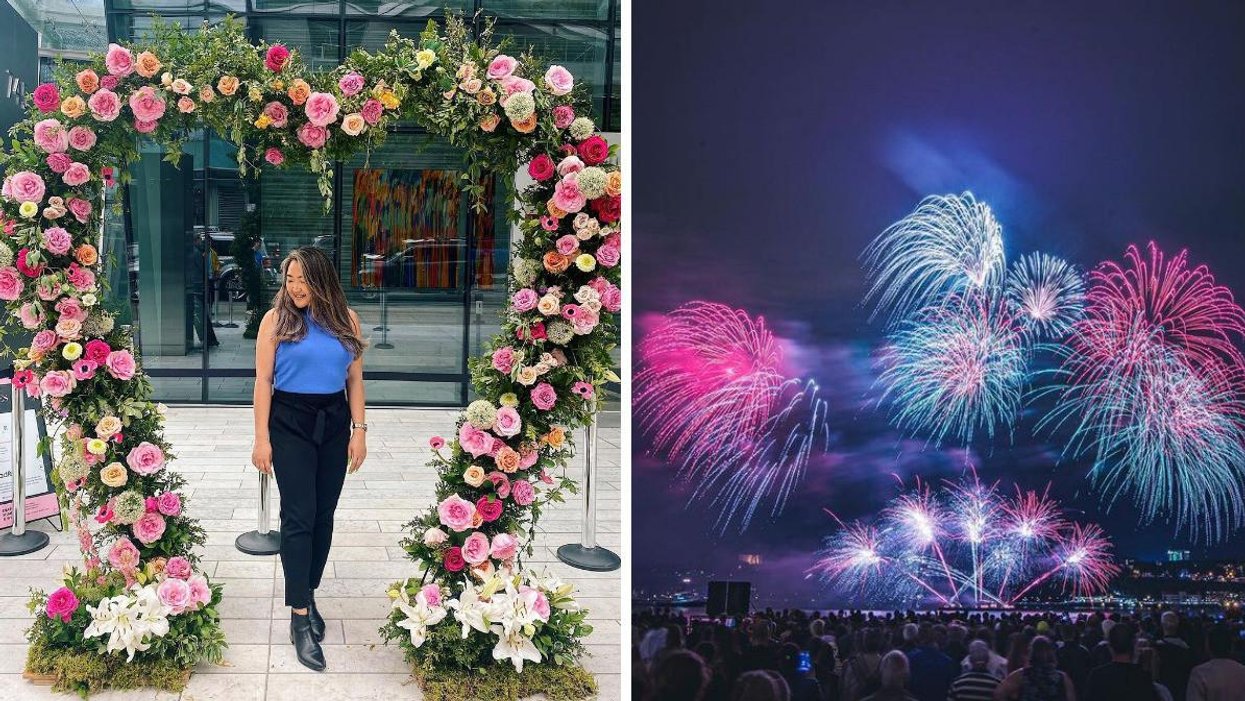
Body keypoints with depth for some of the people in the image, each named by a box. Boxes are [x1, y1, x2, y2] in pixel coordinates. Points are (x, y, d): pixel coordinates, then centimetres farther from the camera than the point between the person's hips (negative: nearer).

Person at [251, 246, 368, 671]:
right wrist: (262, 439, -9)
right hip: (290, 421, -3)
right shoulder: (276, 319, -5)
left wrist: (359, 430, 1)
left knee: (323, 515, 9)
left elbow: (355, 379, 6)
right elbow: (263, 381, -5)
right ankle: (300, 619, -5)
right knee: (299, 516, -7)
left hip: (334, 421, 3)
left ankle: (307, 593, 26)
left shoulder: (345, 318, 3)